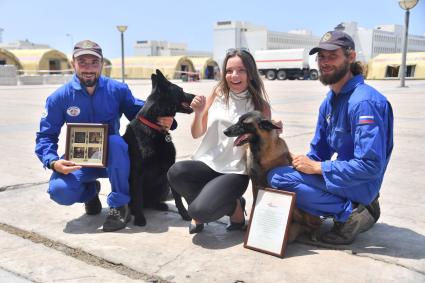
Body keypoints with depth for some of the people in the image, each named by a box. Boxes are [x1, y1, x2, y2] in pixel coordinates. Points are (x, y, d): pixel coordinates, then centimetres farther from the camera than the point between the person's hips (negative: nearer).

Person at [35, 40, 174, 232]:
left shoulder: (117, 90, -7)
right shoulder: (59, 97, -8)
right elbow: (45, 136, -5)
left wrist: (165, 121, -28)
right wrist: (53, 162, -25)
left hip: (112, 157, 0)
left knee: (117, 141, -36)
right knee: (59, 191, -28)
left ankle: (119, 206, -20)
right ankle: (90, 191, 11)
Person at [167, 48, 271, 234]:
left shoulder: (260, 105, -3)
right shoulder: (218, 94, 4)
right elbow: (197, 134, 10)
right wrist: (198, 113, -10)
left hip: (236, 172, -3)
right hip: (207, 164, 4)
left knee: (200, 210, -27)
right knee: (176, 173, -29)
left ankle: (234, 207, 6)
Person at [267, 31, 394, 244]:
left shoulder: (363, 102, -20)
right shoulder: (330, 100, 9)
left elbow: (370, 165, -25)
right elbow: (318, 151, 16)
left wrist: (317, 167, -19)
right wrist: (304, 163, -4)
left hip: (359, 185, -10)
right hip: (341, 176, 10)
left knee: (278, 177, -21)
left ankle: (349, 213, -10)